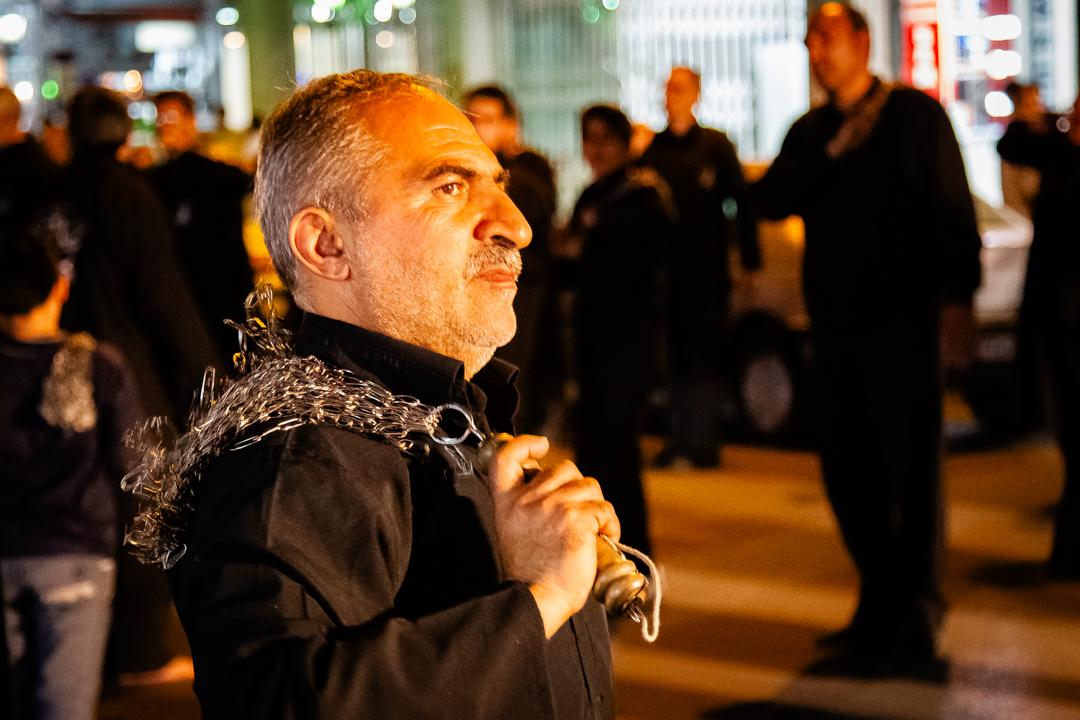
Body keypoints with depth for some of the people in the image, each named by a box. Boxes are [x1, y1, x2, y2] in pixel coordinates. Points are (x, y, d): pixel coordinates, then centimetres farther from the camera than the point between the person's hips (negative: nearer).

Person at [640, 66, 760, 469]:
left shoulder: (715, 145, 2)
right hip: (665, 271, 3)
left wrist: (750, 259, -4)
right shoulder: (652, 149, 9)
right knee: (676, 358, 7)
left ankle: (704, 443, 3)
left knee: (705, 359, -1)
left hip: (707, 273, -3)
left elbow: (741, 204, 1)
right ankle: (679, 439, 14)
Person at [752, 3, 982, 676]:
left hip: (903, 318, -6)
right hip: (836, 320, 6)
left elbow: (952, 210, -4)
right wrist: (831, 154, -10)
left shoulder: (915, 114, 1)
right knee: (848, 469, 9)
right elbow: (770, 201, 2)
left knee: (912, 467, -5)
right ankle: (882, 605, 22)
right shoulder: (810, 132, 16)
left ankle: (915, 626, -1)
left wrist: (957, 297, -13)